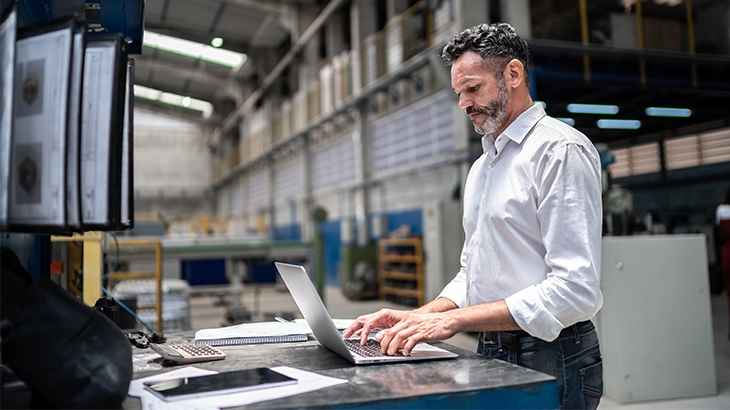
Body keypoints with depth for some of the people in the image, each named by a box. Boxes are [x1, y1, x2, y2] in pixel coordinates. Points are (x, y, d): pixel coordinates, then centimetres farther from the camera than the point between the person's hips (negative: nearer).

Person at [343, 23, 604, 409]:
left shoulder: (561, 149, -13)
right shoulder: (481, 167, 14)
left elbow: (576, 289, -22)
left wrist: (452, 320, -23)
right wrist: (417, 318, 0)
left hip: (550, 362, -7)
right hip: (491, 355, 7)